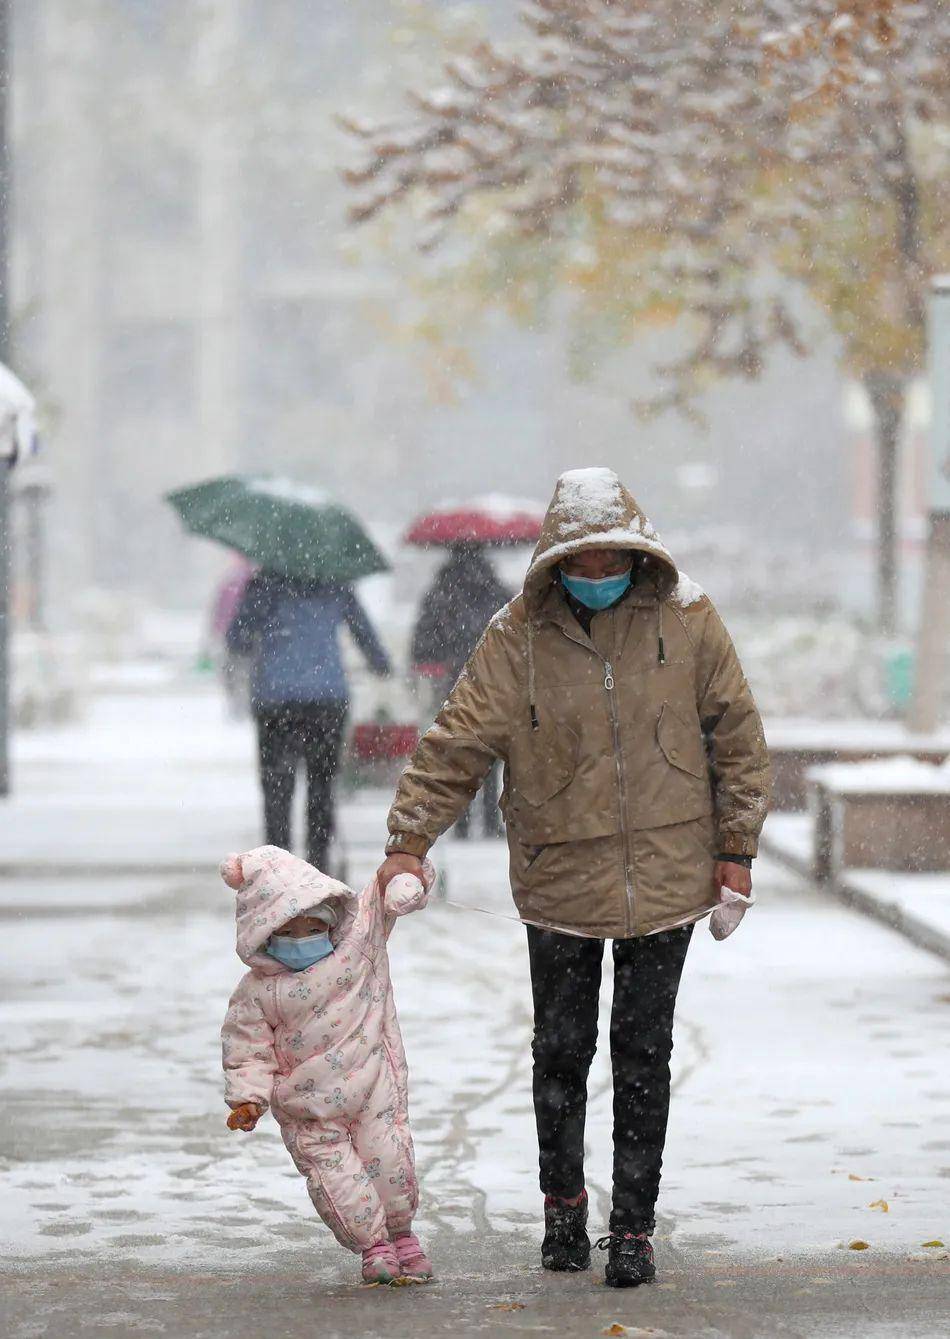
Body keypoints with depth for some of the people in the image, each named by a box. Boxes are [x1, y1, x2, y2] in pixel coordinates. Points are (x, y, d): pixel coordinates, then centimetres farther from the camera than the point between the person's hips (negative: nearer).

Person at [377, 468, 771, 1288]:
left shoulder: (687, 622, -3)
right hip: (559, 879, 0)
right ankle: (563, 1204, 29)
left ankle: (634, 1226, 12)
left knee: (644, 1054, 3)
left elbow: (735, 733, 3)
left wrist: (736, 849, 3)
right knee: (561, 1049, 8)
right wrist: (409, 839, -9)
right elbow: (457, 742, -4)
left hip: (665, 875, 0)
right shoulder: (520, 637, -6)